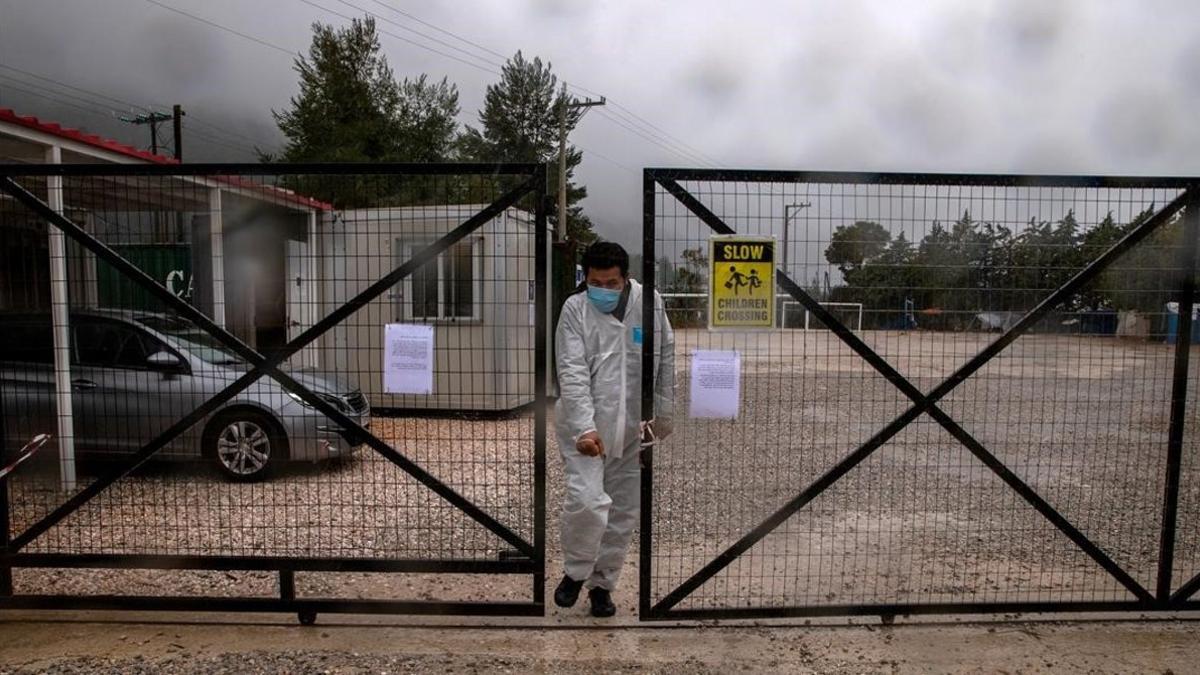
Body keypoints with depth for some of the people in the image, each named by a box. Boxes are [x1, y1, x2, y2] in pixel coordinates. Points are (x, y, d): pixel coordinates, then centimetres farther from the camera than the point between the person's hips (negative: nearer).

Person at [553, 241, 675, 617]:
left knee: (623, 512, 10)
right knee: (587, 500, -15)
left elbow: (666, 358, 6)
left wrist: (663, 413, 8)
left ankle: (602, 583, 29)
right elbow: (572, 373, -15)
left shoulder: (649, 302, -2)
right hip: (584, 426, -3)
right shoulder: (574, 309, -8)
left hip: (631, 428, 3)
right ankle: (575, 572, 13)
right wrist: (585, 428, -25)